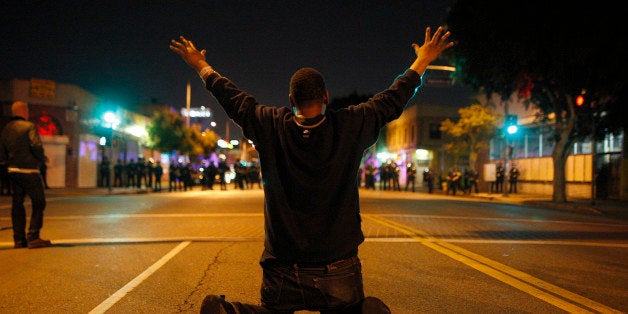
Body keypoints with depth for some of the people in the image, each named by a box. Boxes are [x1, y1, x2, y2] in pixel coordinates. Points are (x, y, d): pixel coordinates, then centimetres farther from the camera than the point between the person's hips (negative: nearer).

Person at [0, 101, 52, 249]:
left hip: (12, 170, 7)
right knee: (38, 203, -1)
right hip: (29, 170, -7)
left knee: (17, 204, 11)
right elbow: (36, 146, -20)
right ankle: (33, 237, -6)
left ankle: (19, 239, 13)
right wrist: (42, 159, -4)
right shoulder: (29, 126, -8)